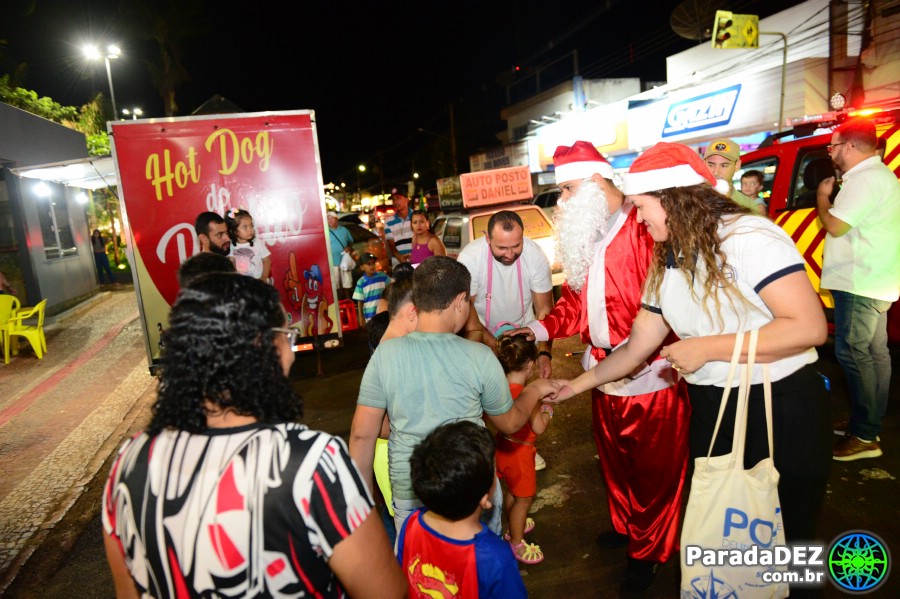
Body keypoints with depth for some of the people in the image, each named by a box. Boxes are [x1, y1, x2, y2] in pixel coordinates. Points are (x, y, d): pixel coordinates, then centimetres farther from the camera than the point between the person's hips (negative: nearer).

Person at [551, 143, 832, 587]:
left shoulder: (749, 237, -18)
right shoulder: (665, 265, 3)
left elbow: (810, 327, -25)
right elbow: (635, 349, 7)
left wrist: (708, 348, -22)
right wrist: (576, 384, 7)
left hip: (782, 410, -6)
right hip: (711, 410, 7)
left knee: (784, 534, 13)